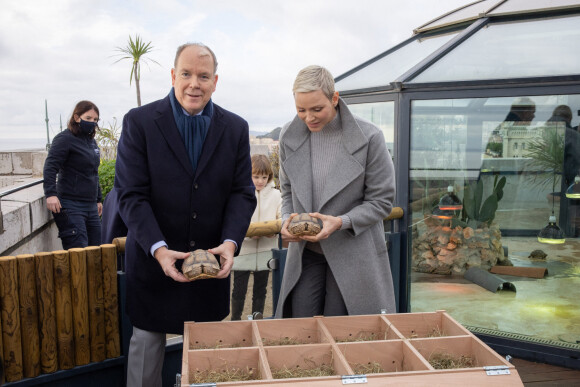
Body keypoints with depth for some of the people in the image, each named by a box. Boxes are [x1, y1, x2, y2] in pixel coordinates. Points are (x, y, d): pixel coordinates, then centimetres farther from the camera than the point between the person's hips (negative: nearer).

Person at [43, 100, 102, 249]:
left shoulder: (91, 141, 17)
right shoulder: (65, 138, -6)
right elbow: (50, 166, -15)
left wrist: (98, 199, 28)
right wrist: (50, 193, -28)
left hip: (91, 207, 8)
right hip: (71, 206, -8)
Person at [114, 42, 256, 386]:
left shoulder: (236, 128, 2)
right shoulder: (139, 122, -6)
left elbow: (242, 193, -1)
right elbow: (131, 195, -11)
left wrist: (230, 242, -18)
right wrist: (158, 248, -24)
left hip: (212, 260, 2)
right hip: (153, 258, -2)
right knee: (147, 342, 12)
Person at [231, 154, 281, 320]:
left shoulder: (275, 194, 4)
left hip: (266, 250, 3)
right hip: (243, 250, -2)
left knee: (260, 291, 15)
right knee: (239, 290, 8)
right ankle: (235, 320, 26)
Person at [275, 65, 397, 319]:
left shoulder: (369, 137, -12)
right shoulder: (289, 135, 1)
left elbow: (382, 201, -7)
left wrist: (341, 222, -21)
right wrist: (287, 219, -7)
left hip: (353, 253, -3)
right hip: (305, 252, 4)